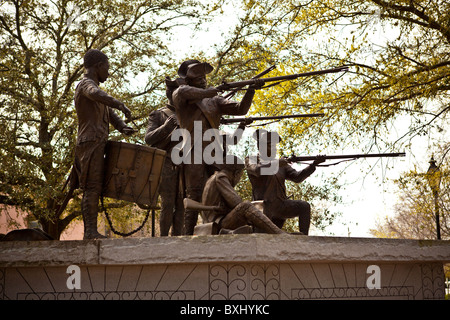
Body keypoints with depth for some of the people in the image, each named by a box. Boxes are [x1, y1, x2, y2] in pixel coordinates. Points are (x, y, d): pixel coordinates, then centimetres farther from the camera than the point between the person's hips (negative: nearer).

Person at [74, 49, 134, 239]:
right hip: (91, 143, -10)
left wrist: (123, 127, 2)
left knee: (90, 189, 8)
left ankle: (89, 231, 9)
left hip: (96, 145, 10)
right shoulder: (86, 84, -5)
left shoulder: (92, 86, 26)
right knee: (93, 188, -14)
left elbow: (110, 114, 20)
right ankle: (91, 231, -17)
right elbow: (96, 94, -32)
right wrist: (120, 104, -36)